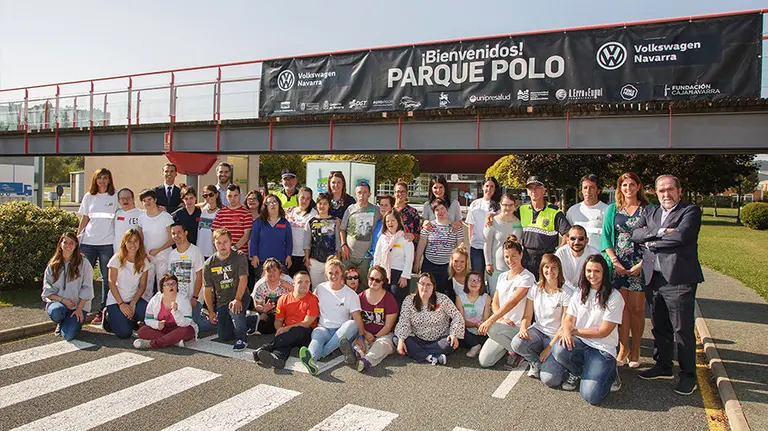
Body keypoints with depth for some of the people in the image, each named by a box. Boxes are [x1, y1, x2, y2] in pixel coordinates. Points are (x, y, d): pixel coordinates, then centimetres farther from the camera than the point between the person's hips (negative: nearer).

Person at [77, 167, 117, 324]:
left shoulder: (115, 196, 4)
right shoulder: (89, 196, 11)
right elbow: (84, 219, 15)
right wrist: (77, 238, 11)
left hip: (107, 243, -2)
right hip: (88, 241, 3)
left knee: (107, 278, 1)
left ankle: (102, 311, 9)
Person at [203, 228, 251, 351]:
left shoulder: (240, 257, -10)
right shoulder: (209, 264, -2)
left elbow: (243, 279, -18)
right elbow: (208, 289, 4)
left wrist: (237, 299, -31)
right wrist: (211, 311, 1)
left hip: (240, 297, -4)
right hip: (221, 302, 4)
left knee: (235, 310, -38)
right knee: (224, 337, 3)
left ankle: (242, 338, -15)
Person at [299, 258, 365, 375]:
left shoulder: (351, 294, 3)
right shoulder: (320, 288, 11)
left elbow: (357, 317, -6)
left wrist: (361, 337, -18)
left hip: (342, 331, -1)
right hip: (323, 328, 1)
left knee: (352, 324, -33)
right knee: (317, 334, -33)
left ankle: (319, 355, -39)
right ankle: (311, 358, -66)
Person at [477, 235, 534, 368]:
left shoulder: (527, 277, -10)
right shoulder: (502, 276, 12)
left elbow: (512, 302, -22)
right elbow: (495, 303, 9)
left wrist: (490, 320, -29)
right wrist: (502, 319, -13)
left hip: (519, 327, -6)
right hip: (502, 325, 6)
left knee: (492, 328, -35)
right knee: (484, 361, -8)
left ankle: (516, 351, -6)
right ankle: (509, 344, 18)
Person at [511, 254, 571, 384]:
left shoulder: (565, 293, -10)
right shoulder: (535, 289, 2)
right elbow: (527, 316, 3)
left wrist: (549, 348, -14)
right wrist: (523, 328, -21)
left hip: (556, 336, -3)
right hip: (538, 330, 3)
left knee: (549, 380, -21)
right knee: (517, 343, -31)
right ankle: (537, 363, 1)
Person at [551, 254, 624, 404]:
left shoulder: (614, 297, -7)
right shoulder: (580, 293, 8)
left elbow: (603, 332, -9)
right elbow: (568, 320, 4)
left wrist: (575, 331, -7)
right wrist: (567, 332, -20)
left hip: (603, 348, -4)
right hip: (579, 343, 4)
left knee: (591, 395, -20)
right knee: (559, 349, -32)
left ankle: (609, 371, 13)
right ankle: (576, 372, 4)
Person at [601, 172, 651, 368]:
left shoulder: (648, 210, 4)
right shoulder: (612, 209, 10)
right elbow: (606, 236, 7)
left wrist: (642, 263, -10)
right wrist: (614, 260, -5)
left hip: (639, 265, -1)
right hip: (618, 265, 1)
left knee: (637, 309, 3)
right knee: (622, 307, 2)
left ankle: (635, 350, 15)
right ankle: (623, 348, 13)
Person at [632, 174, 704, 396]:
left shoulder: (691, 211, 0)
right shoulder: (651, 214, 18)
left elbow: (681, 236, -17)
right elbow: (636, 233, 2)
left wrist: (652, 243, -5)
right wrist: (660, 232, -13)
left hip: (678, 278, -6)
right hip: (654, 279, 6)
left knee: (683, 330, 1)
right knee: (660, 327, 16)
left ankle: (688, 375, 14)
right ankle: (663, 366, 30)